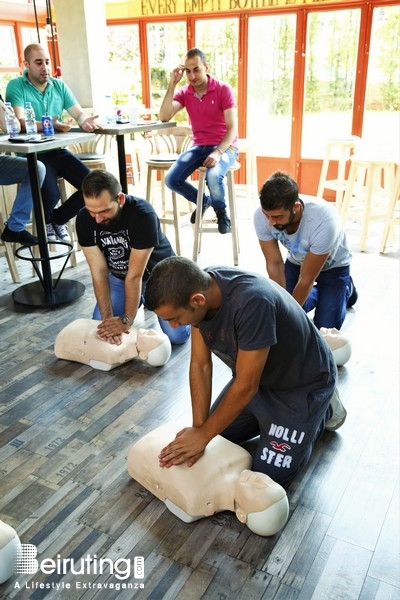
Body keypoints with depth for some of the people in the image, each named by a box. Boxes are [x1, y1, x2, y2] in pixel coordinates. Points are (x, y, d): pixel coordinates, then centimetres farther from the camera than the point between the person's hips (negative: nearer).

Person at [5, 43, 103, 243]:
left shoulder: (59, 85, 10)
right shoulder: (16, 86, -5)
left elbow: (79, 113, 6)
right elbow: (21, 123, -19)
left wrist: (85, 121, -20)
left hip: (58, 151, 5)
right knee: (51, 194, -30)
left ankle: (59, 219, 15)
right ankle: (46, 221, 10)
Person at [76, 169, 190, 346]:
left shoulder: (143, 214, -36)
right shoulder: (84, 219, -22)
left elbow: (135, 275, -32)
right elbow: (99, 272, -20)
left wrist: (126, 320, -29)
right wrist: (107, 318, -27)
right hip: (119, 276, 4)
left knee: (177, 335, -14)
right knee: (100, 330, -6)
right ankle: (139, 300, 20)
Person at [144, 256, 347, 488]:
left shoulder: (252, 302, -41)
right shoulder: (198, 286, -19)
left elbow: (245, 387, -31)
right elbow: (200, 365, -11)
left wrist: (203, 435, -19)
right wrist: (198, 428, -15)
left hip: (303, 384, -6)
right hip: (255, 375, 7)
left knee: (268, 475, -1)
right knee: (217, 437, 14)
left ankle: (323, 411, 17)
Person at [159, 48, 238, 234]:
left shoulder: (223, 89, -10)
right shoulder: (184, 93, 1)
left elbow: (232, 128, -14)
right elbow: (164, 117, -14)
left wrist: (218, 152, -29)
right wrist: (172, 85, -18)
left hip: (225, 147, -4)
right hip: (199, 147, 5)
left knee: (213, 177, -36)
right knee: (171, 179, -15)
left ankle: (221, 211, -2)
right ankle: (203, 201, 15)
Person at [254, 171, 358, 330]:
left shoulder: (324, 221, -42)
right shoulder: (261, 216, -31)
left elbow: (306, 280, -30)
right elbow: (275, 265, -20)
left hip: (332, 265, -3)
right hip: (297, 261, 4)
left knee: (324, 329, -8)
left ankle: (346, 289, 22)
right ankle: (317, 293, 25)